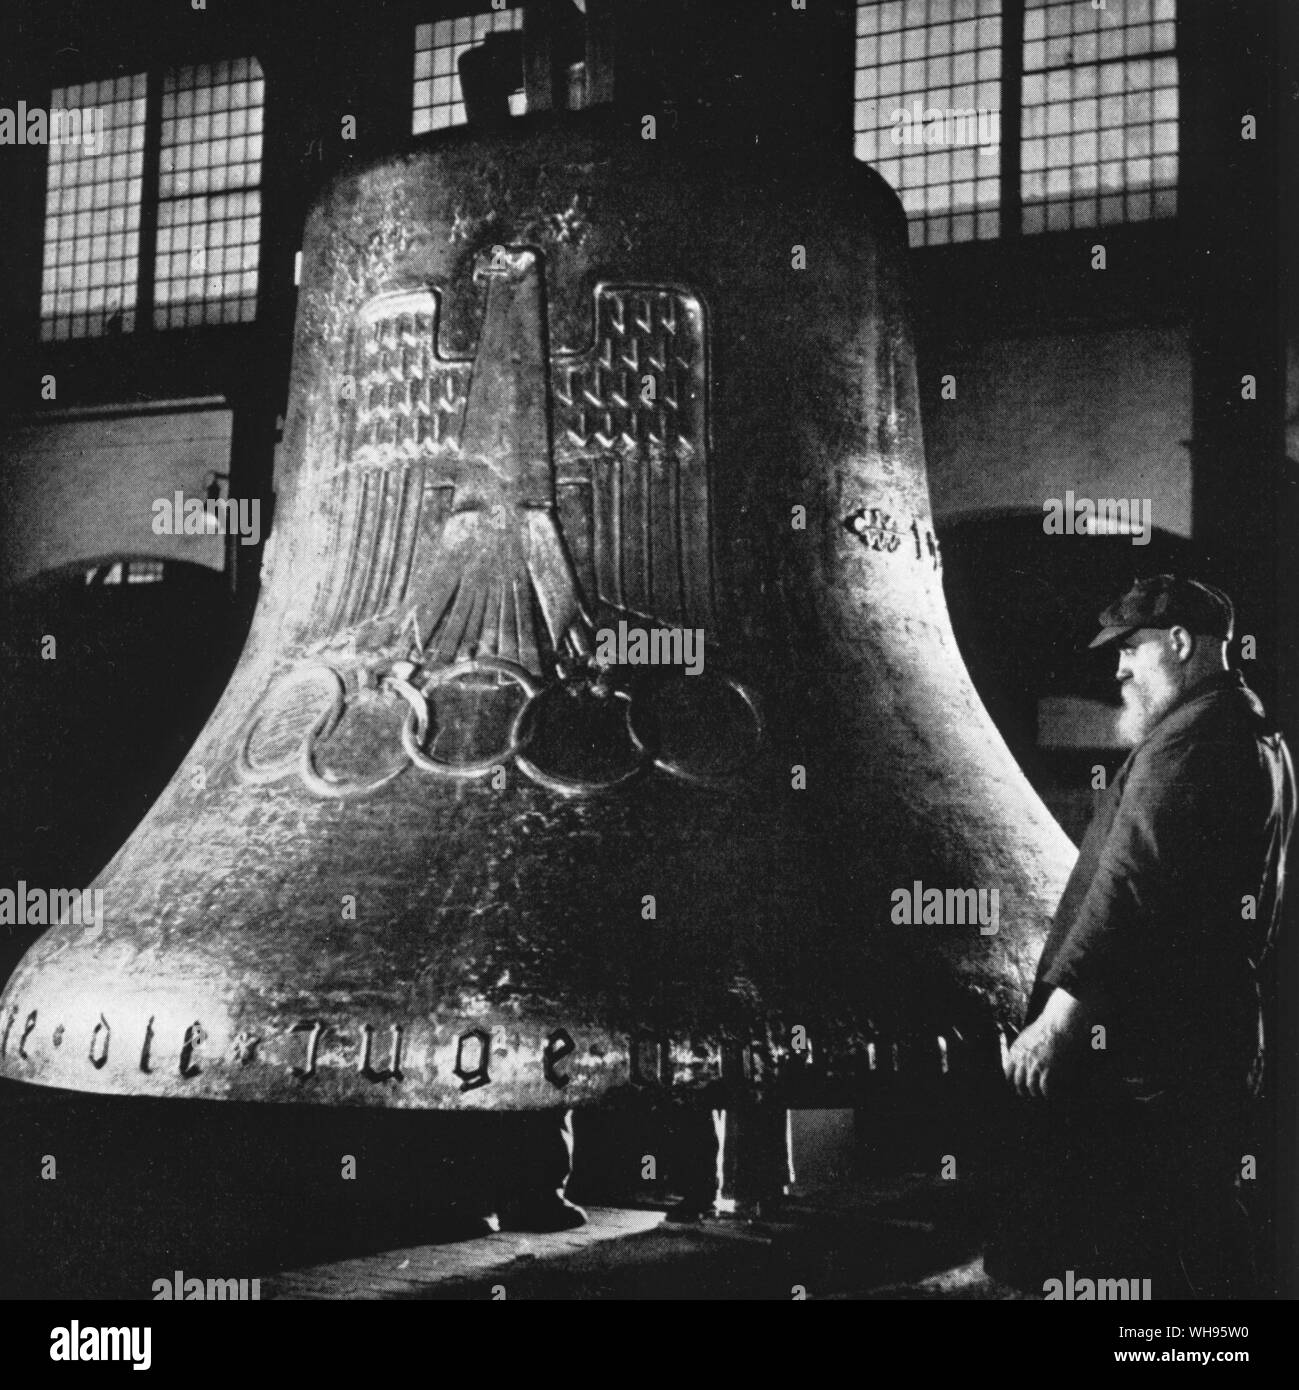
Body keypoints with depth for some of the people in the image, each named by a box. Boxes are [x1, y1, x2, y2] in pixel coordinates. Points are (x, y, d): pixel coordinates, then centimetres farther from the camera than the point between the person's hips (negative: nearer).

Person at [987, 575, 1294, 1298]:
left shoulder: (1189, 737, -15)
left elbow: (1130, 881, -24)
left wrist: (1059, 1011, -26)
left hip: (1143, 1046, -10)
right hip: (1226, 1031, 10)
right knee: (1206, 1241, 15)